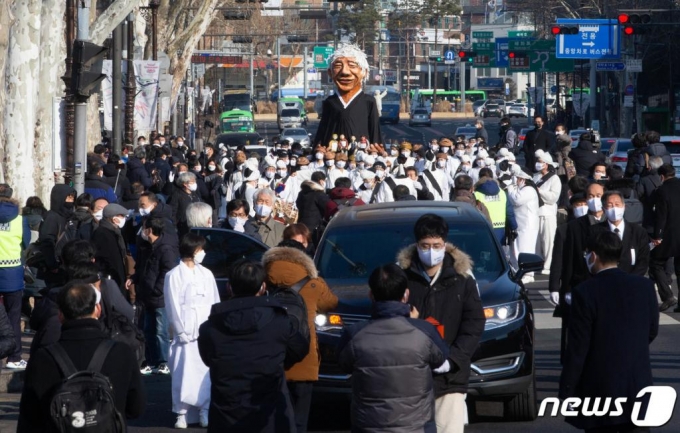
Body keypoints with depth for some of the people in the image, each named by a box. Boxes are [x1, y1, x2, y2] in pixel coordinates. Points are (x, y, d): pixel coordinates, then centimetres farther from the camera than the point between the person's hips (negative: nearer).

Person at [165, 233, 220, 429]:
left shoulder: (206, 274, 10)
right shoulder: (174, 276, -2)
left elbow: (214, 303, 9)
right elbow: (173, 308, -3)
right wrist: (181, 332, -8)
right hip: (185, 333, -3)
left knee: (207, 372, 1)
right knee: (184, 373, -3)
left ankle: (205, 411, 8)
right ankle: (183, 413, 3)